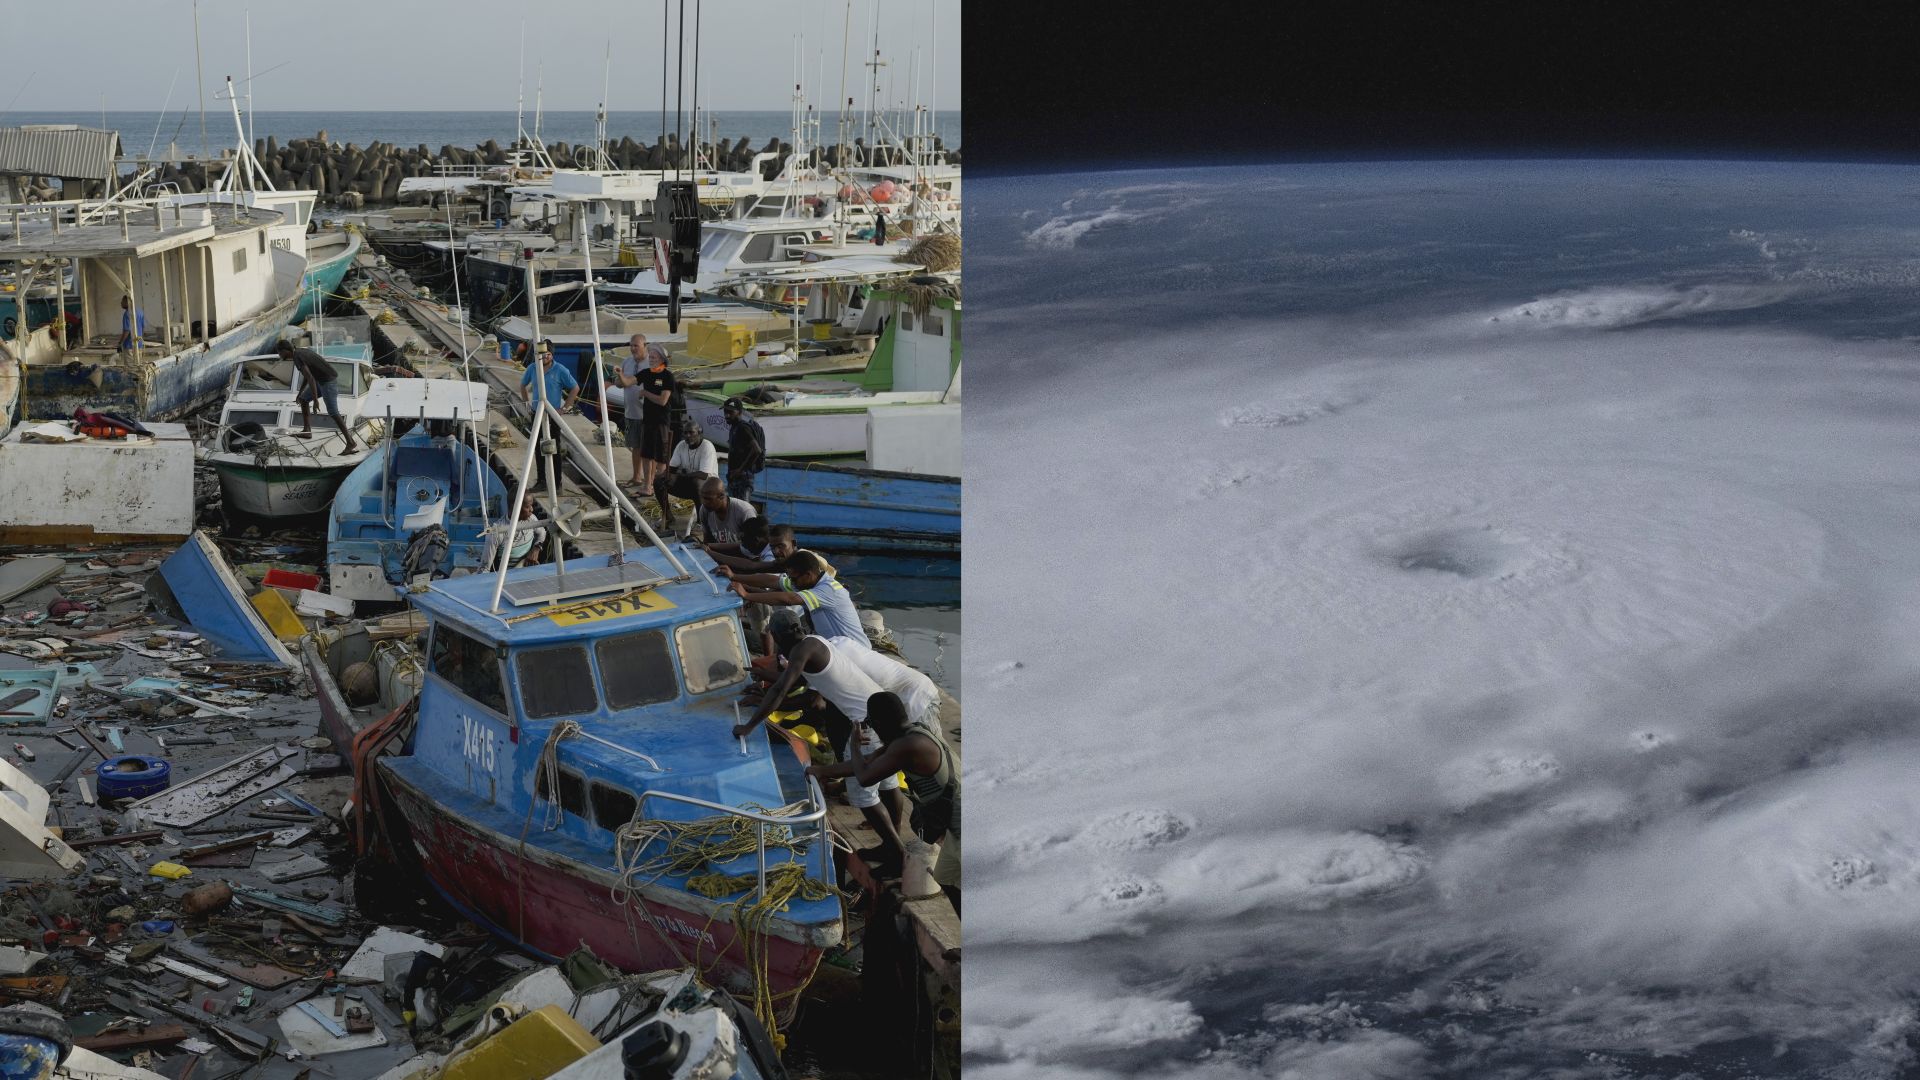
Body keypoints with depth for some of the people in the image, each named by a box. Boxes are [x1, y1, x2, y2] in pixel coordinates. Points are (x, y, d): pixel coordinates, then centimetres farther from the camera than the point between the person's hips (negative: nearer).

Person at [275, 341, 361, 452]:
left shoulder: (297, 358, -17)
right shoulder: (302, 352, 13)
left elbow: (310, 378, -24)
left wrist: (315, 401, -23)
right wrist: (300, 393, 31)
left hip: (328, 382, -10)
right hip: (322, 380, 10)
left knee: (333, 413, -15)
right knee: (304, 399, 20)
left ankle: (351, 443, -20)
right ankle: (307, 431, 22)